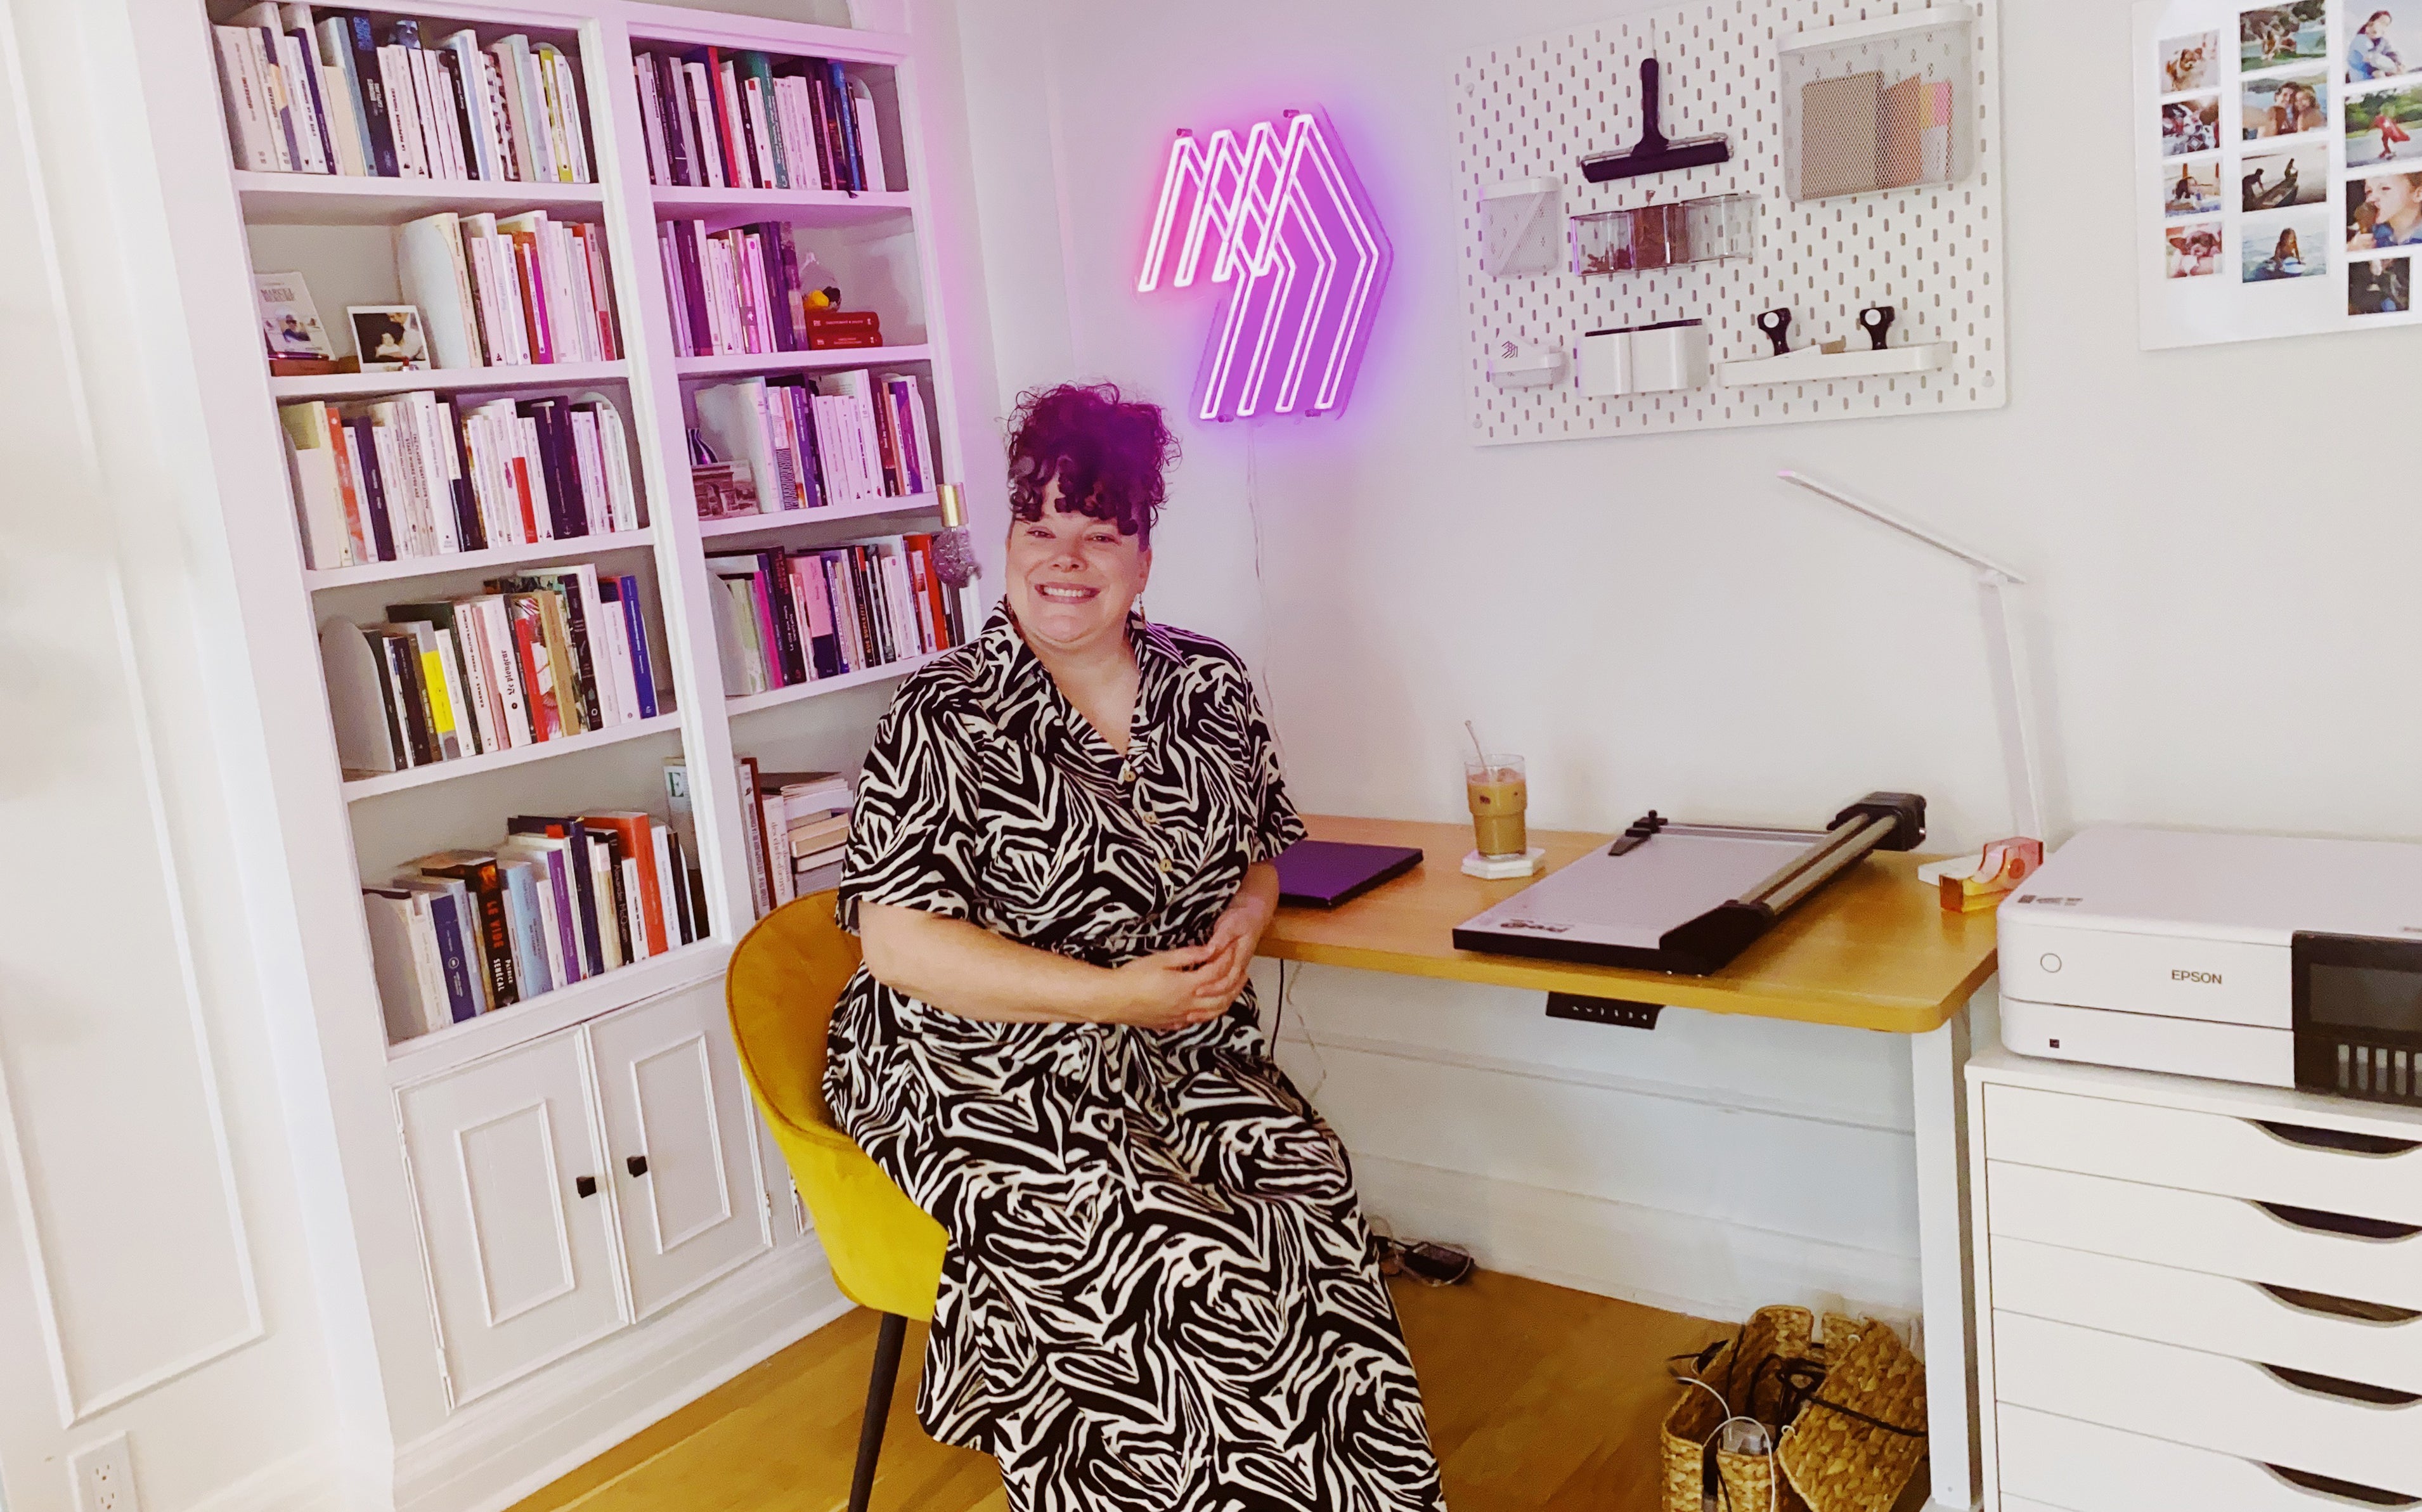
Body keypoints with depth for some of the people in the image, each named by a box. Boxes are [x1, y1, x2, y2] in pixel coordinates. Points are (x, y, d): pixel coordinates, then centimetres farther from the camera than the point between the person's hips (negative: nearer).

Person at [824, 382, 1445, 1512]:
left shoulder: (1210, 685, 8)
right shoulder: (947, 720, -8)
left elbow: (1257, 851, 22)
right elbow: (899, 942, -14)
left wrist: (1245, 919, -3)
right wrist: (1112, 994, -18)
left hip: (1183, 1058, 5)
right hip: (987, 1080, -4)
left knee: (1310, 1210, -23)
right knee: (1179, 1269, -27)